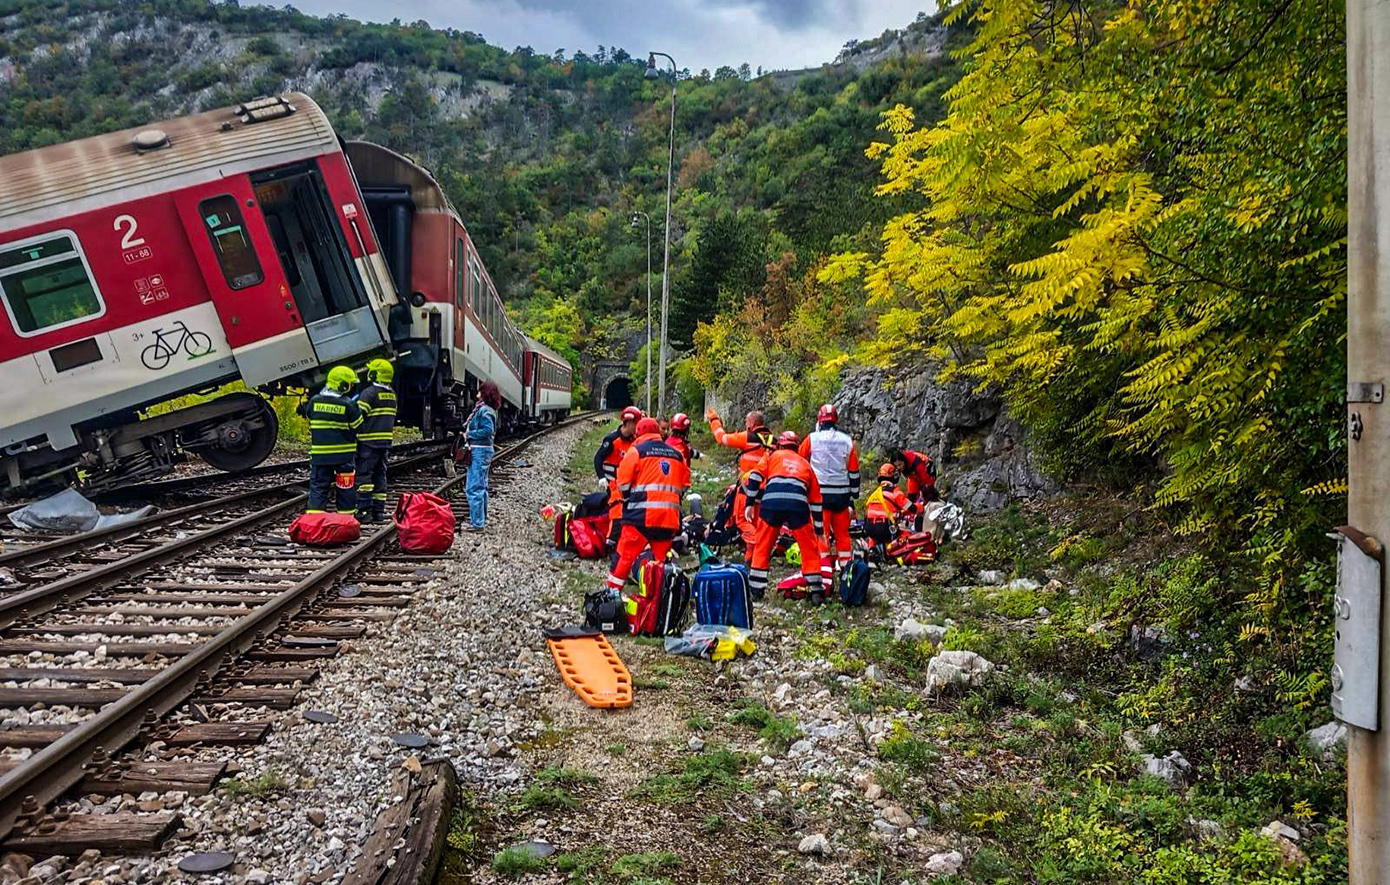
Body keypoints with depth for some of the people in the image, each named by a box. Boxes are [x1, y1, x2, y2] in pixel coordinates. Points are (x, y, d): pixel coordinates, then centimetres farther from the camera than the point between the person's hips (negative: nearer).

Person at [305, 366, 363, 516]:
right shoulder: (348, 405, -13)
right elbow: (358, 426, -3)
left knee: (318, 486, 6)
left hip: (319, 454, 3)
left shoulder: (314, 401, 0)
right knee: (345, 488, 9)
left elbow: (311, 426, 10)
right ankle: (346, 514, 17)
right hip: (344, 454, -2)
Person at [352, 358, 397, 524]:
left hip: (369, 442, -7)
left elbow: (358, 417, -14)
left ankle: (364, 511, -8)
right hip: (385, 441, 7)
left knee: (363, 475, -4)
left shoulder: (369, 393, -12)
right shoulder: (392, 395, 14)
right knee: (380, 476, 11)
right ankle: (379, 512, 11)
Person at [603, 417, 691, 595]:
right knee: (663, 559, 14)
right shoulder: (677, 454, 16)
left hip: (642, 514, -5)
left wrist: (629, 498, 16)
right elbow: (685, 485, 18)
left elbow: (622, 482, -1)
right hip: (670, 516, 5)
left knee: (625, 555, 0)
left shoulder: (636, 450, 0)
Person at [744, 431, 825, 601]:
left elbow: (754, 478, 10)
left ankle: (756, 587, 16)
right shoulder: (805, 464, 31)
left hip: (771, 503, -1)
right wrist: (818, 530, 35)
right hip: (798, 505, 1)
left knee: (762, 547, 14)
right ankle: (816, 590, 12)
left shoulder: (772, 456, 26)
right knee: (810, 549, 15)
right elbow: (816, 501, 31)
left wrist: (750, 504, 13)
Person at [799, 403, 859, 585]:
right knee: (843, 534, 13)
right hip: (842, 494, 3)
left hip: (820, 493, -3)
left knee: (822, 535, -1)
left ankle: (826, 577, -8)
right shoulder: (848, 441, 5)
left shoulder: (812, 439, -2)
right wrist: (854, 496, 14)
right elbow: (854, 471, 6)